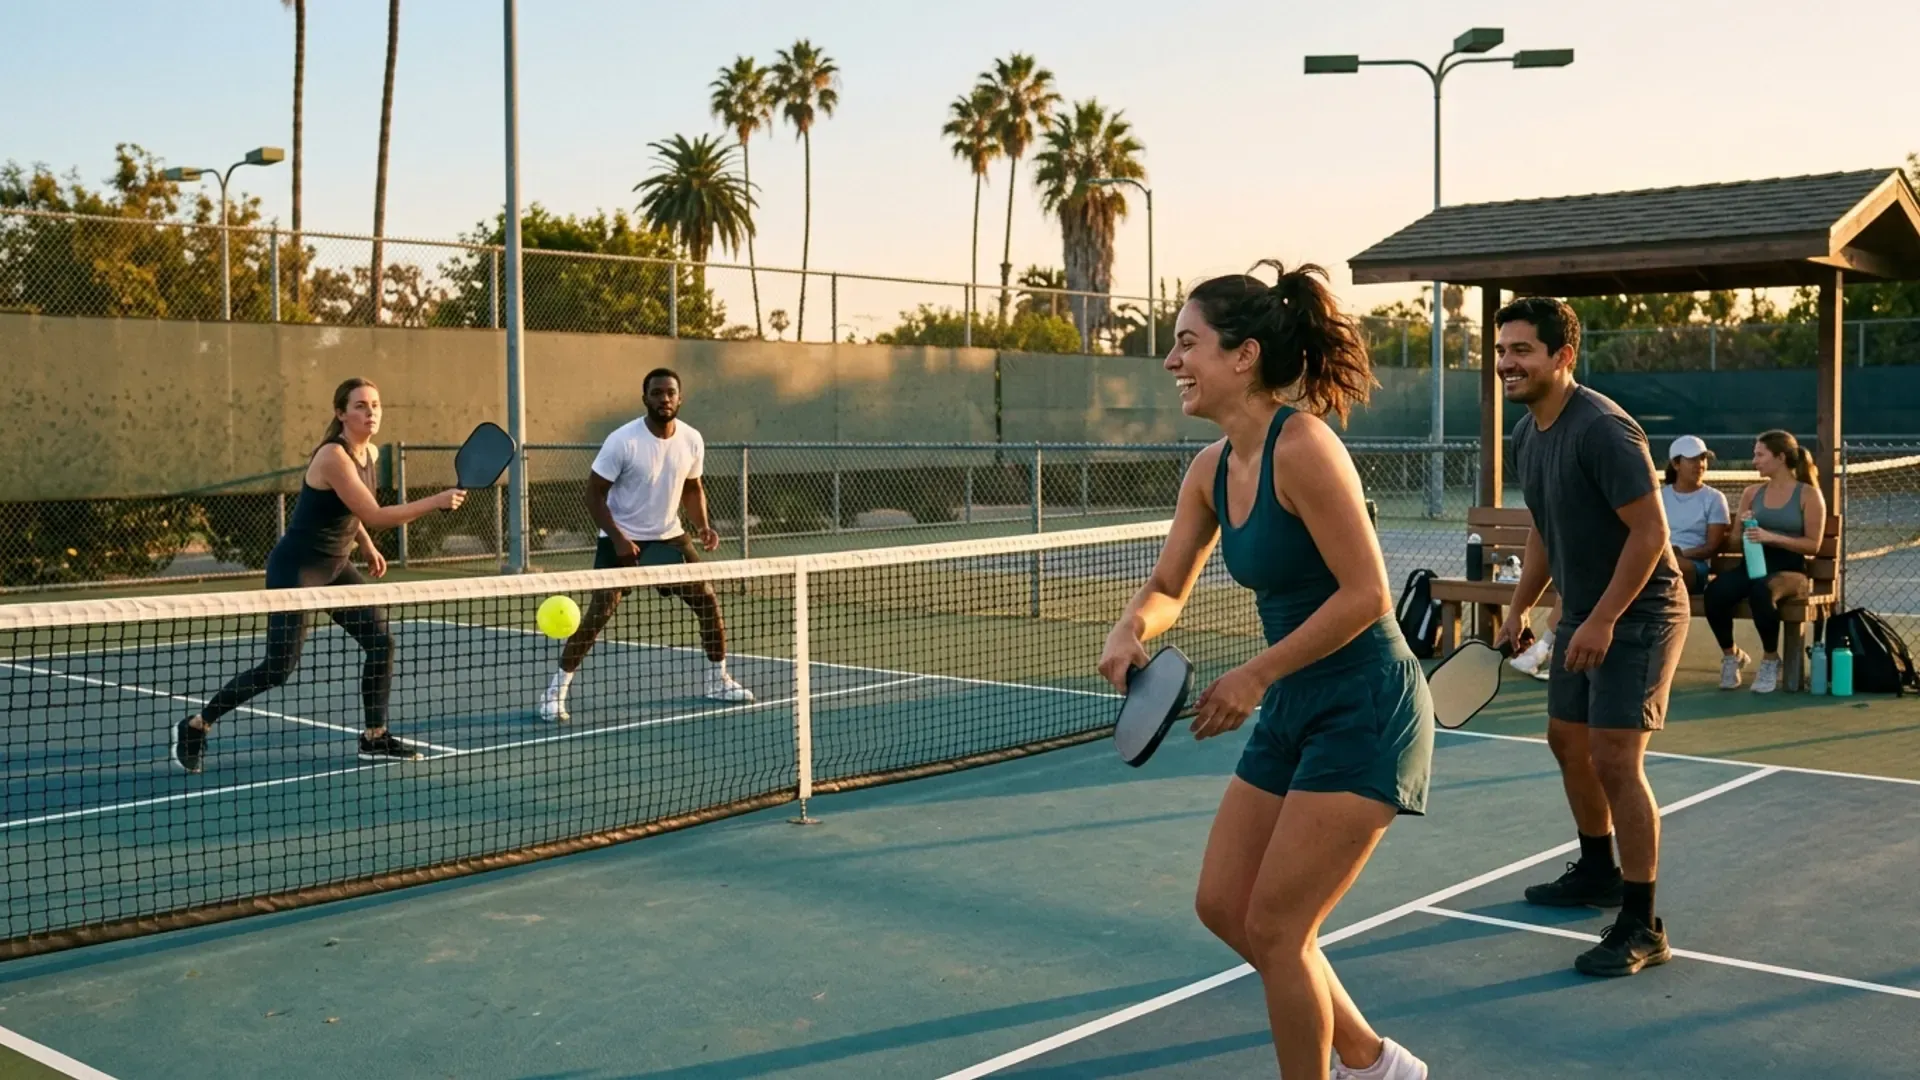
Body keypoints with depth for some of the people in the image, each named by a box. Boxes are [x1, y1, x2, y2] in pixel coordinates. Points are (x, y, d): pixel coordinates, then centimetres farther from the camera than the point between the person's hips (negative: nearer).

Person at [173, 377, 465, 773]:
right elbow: (375, 515, -26)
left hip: (335, 567, 9)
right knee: (278, 668, -8)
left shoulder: (369, 452, 5)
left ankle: (375, 738, 12)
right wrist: (437, 501, -26)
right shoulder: (333, 456, -23)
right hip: (296, 568, -9)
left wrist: (367, 546, 11)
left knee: (381, 642, 1)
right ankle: (195, 726, 9)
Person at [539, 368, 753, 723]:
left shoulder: (692, 440, -4)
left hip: (669, 537, 5)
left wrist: (702, 526, -5)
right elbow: (594, 495, -13)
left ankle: (718, 680, 22)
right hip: (621, 540, -5)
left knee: (708, 601, 2)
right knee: (600, 611, -16)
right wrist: (618, 538, -23)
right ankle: (556, 690, -4)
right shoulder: (622, 441, -19)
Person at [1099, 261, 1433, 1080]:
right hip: (1291, 714, 9)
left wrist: (1255, 675, -20)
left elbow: (1366, 593, -22)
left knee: (1275, 927, -3)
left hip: (1363, 714, -9)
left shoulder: (1302, 445, -21)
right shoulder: (1211, 469, 4)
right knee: (1223, 905, 12)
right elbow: (1167, 588, 12)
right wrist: (1130, 629, -10)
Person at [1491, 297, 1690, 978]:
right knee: (1568, 739, 18)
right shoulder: (1526, 434, 5)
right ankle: (1598, 872, 38)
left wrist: (1604, 621, -25)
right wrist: (1520, 607, 14)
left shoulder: (1603, 429, -23)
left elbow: (1650, 532, -24)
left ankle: (1642, 927, -4)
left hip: (1638, 613, -9)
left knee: (1614, 758, -13)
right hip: (1581, 614, 9)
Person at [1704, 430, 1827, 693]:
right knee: (1715, 592, -30)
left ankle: (1771, 659, -14)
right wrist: (1743, 528, -6)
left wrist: (1772, 537, -17)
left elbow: (1813, 545, -5)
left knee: (1761, 591, -40)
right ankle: (1731, 654, -3)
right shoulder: (1752, 492, 14)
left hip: (1790, 568, -4)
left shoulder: (1808, 494, 2)